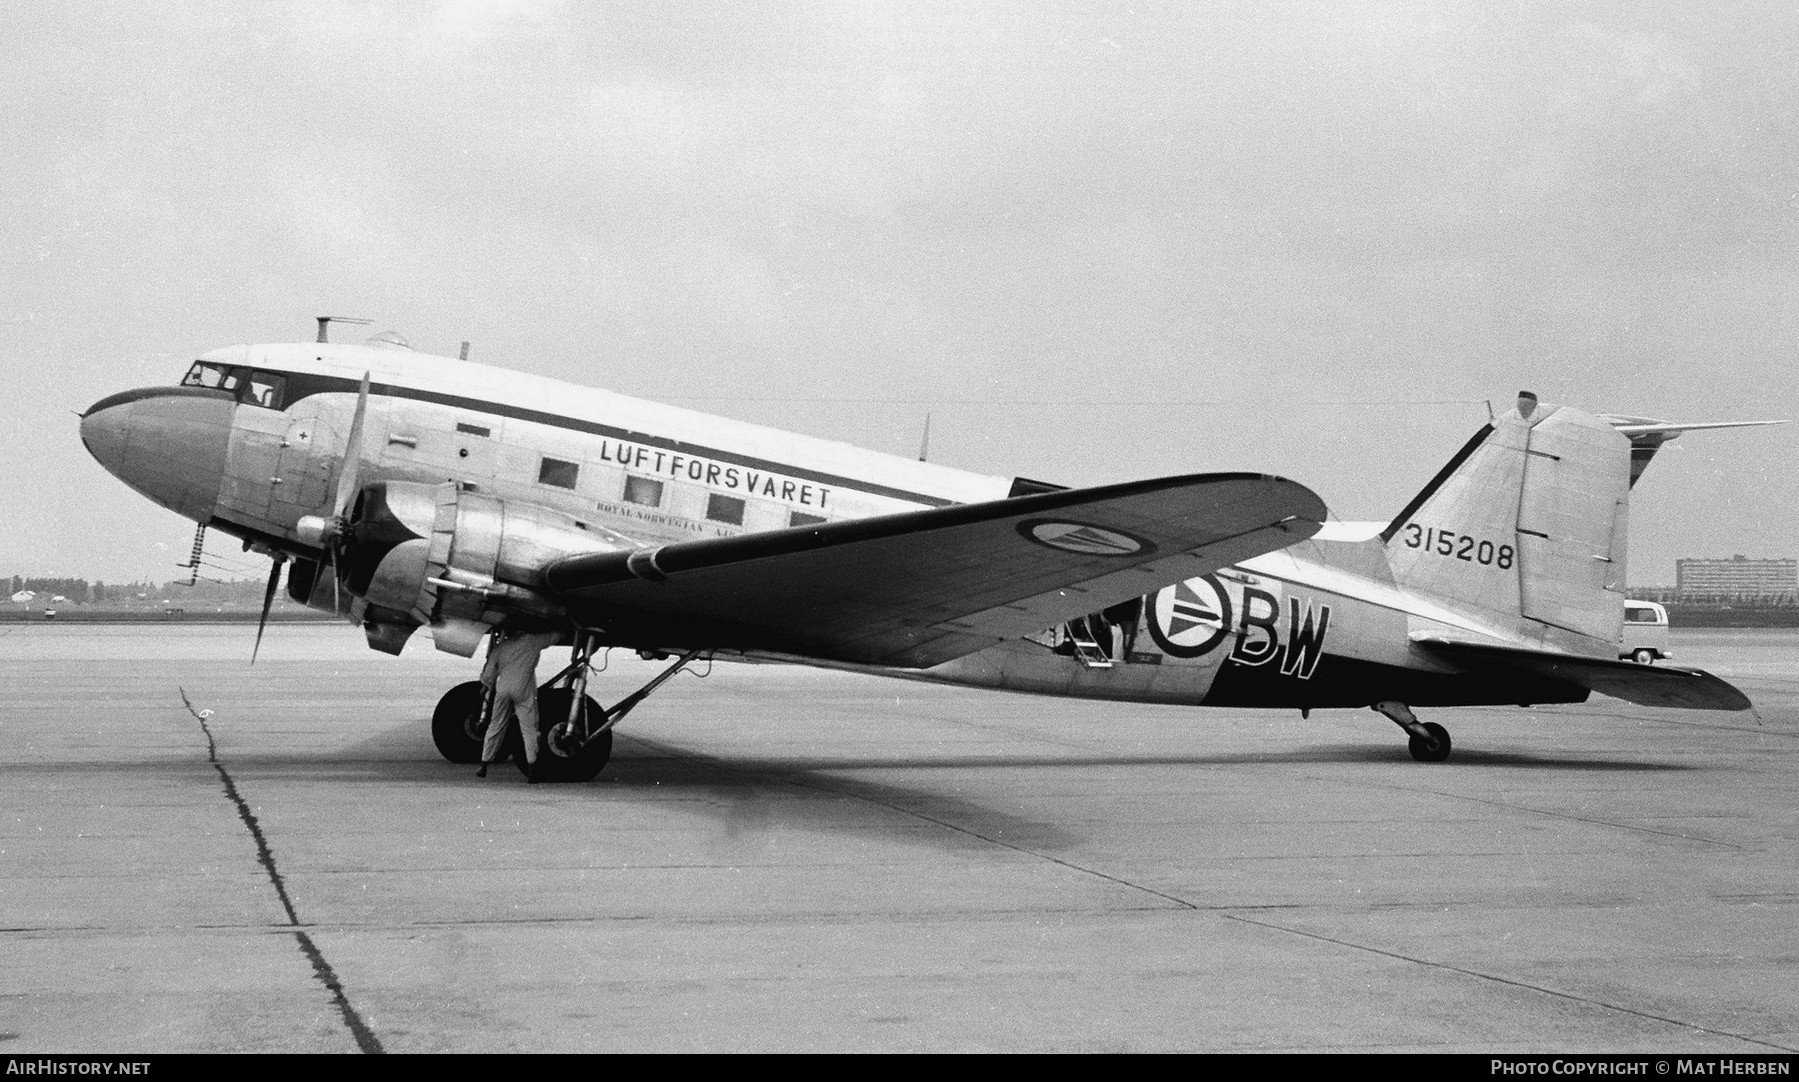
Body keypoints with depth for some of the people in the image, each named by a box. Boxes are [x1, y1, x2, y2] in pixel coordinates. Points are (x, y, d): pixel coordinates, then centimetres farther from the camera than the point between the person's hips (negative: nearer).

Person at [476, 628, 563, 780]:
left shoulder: (500, 647, 14)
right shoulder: (532, 641, 6)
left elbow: (488, 675, 15)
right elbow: (557, 636, 16)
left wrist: (487, 687, 33)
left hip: (503, 688, 3)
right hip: (523, 689, -3)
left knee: (495, 728, 13)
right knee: (529, 729, -1)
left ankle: (484, 767, 17)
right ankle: (532, 770, -7)